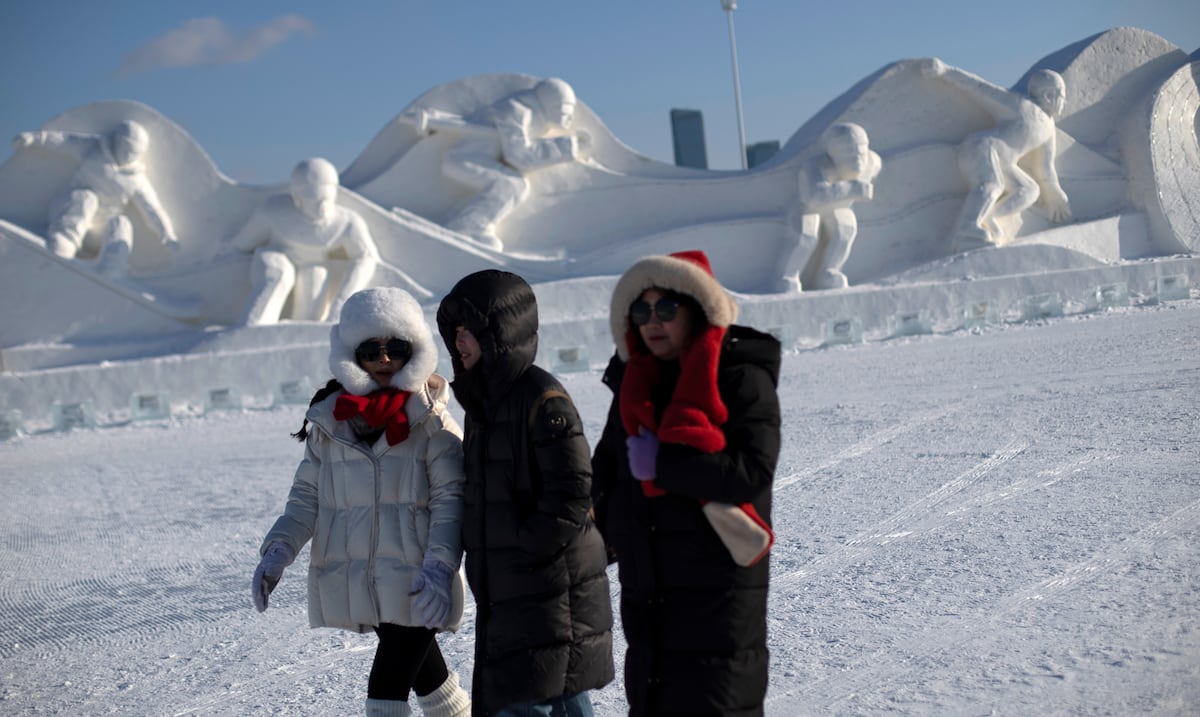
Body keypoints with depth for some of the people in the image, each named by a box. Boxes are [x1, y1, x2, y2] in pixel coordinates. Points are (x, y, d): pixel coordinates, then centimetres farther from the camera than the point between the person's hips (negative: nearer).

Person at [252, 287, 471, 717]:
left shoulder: (431, 423, -6)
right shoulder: (329, 423, 6)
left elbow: (449, 500, -9)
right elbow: (307, 496, 10)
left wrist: (439, 567, -21)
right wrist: (277, 553, -3)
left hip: (414, 584, -4)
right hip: (355, 580, 4)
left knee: (388, 681, -9)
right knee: (418, 664, 18)